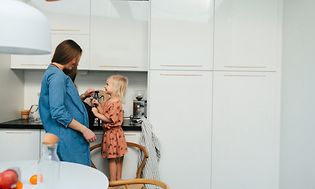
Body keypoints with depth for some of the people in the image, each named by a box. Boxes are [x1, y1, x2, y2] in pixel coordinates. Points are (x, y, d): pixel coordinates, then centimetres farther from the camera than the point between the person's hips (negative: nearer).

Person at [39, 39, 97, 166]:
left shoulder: (53, 72, 16)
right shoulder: (57, 75, -15)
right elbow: (58, 112, -23)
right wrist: (84, 129, -19)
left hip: (68, 137, 10)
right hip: (66, 138, -10)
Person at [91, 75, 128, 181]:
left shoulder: (116, 103, -20)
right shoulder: (109, 101, 11)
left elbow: (109, 119, -22)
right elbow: (104, 113, 12)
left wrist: (96, 114, -16)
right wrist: (98, 105, 2)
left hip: (113, 133, -9)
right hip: (109, 133, 9)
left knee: (112, 159, 0)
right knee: (117, 159, 16)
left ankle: (113, 182, 10)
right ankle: (118, 180, 26)